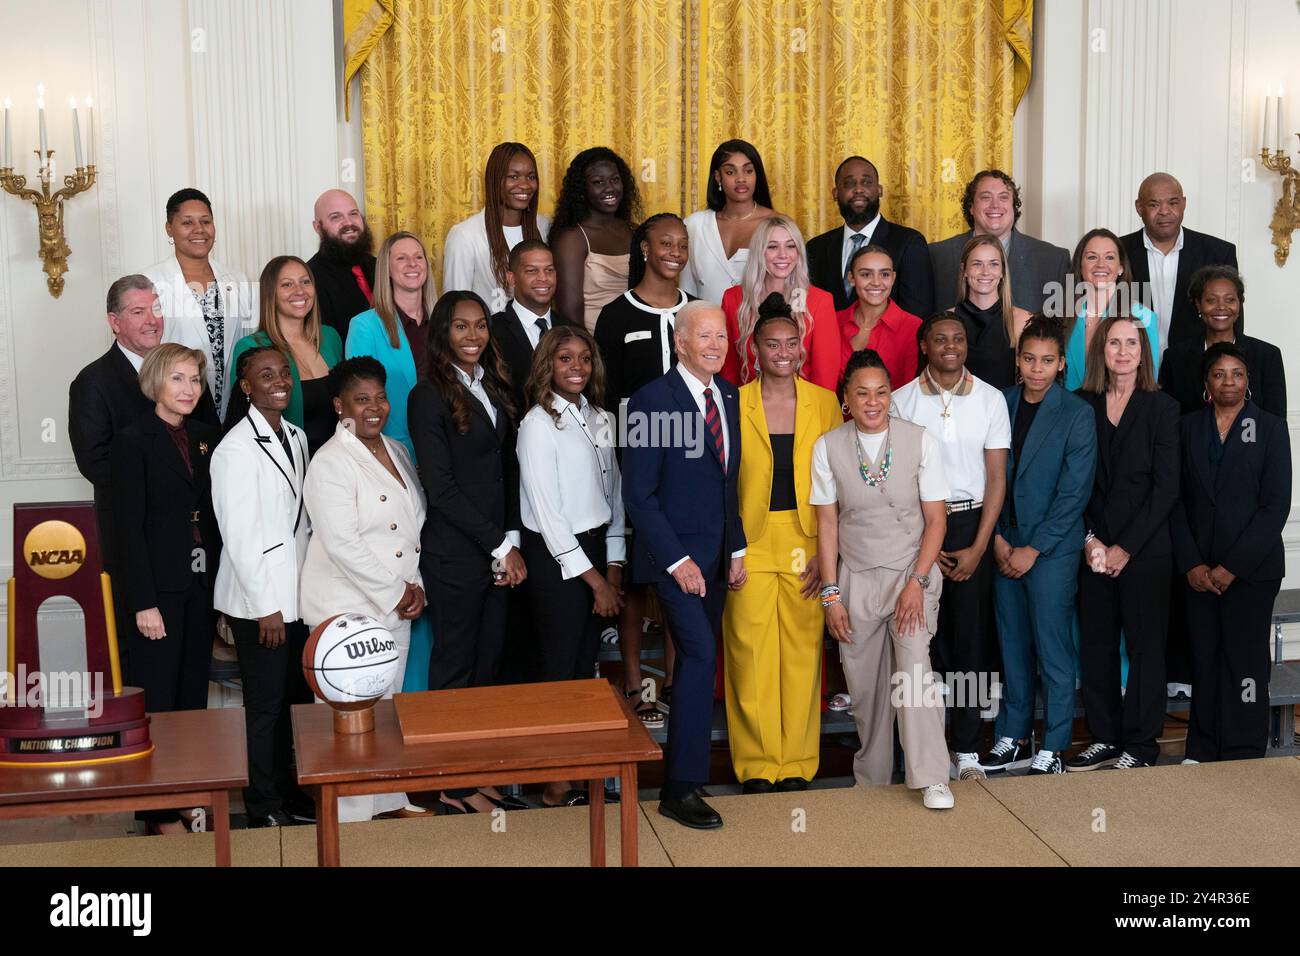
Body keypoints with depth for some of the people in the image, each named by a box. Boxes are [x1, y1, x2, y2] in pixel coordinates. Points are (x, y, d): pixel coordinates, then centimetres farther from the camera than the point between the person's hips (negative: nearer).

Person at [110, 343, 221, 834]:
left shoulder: (207, 438, 10)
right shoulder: (133, 440, -7)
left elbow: (215, 513, 11)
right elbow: (129, 527, -10)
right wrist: (143, 603, -15)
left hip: (202, 584, 5)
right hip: (158, 586, -5)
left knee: (193, 693, 10)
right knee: (157, 698, 0)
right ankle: (160, 810, 9)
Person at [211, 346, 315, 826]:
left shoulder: (297, 437, 9)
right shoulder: (235, 449, -14)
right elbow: (238, 536, -15)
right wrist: (266, 606, -15)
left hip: (298, 595, 7)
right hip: (259, 600, -7)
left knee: (296, 697, 13)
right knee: (265, 704, 2)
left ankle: (289, 793, 27)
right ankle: (265, 807, 15)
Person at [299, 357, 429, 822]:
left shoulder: (398, 452, 12)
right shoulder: (331, 463, -13)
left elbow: (417, 524, 16)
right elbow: (342, 544, -19)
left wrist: (416, 585, 3)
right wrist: (394, 593, -14)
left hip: (396, 607, 8)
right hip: (348, 610, -8)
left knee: (387, 705, 15)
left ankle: (389, 798, 26)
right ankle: (349, 815, 5)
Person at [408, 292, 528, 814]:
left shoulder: (495, 389, 12)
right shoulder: (430, 397, -10)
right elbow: (441, 487, -14)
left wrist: (512, 539, 2)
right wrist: (499, 546, -12)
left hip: (496, 551, 7)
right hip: (454, 554, -7)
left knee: (488, 663, 11)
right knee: (456, 667, 2)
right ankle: (455, 785, 12)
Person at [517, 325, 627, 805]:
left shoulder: (601, 419, 8)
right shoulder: (539, 423, -12)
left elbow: (613, 494, 12)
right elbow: (546, 512, -15)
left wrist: (614, 567, 4)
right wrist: (594, 580, -13)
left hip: (596, 549, 7)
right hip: (555, 556, -7)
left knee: (587, 662, 11)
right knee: (560, 667, -1)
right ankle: (555, 783, 9)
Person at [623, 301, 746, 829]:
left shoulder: (729, 396, 10)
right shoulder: (652, 401, -12)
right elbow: (638, 494, -13)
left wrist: (737, 549, 9)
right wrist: (677, 560, -16)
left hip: (718, 555, 7)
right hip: (675, 554, -7)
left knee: (696, 659, 11)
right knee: (700, 656, -15)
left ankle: (680, 768, 21)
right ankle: (682, 788, -9)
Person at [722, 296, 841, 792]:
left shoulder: (825, 403, 5)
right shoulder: (734, 404, 1)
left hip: (806, 544, 1)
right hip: (750, 543, -1)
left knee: (802, 653, 4)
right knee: (751, 654, 1)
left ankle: (797, 763, 17)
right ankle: (756, 764, 13)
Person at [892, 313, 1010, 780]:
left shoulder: (990, 399, 4)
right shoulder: (902, 400, 2)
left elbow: (997, 478, 3)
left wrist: (978, 547, -5)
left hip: (972, 523, 1)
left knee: (969, 635, 0)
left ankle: (966, 747, 7)